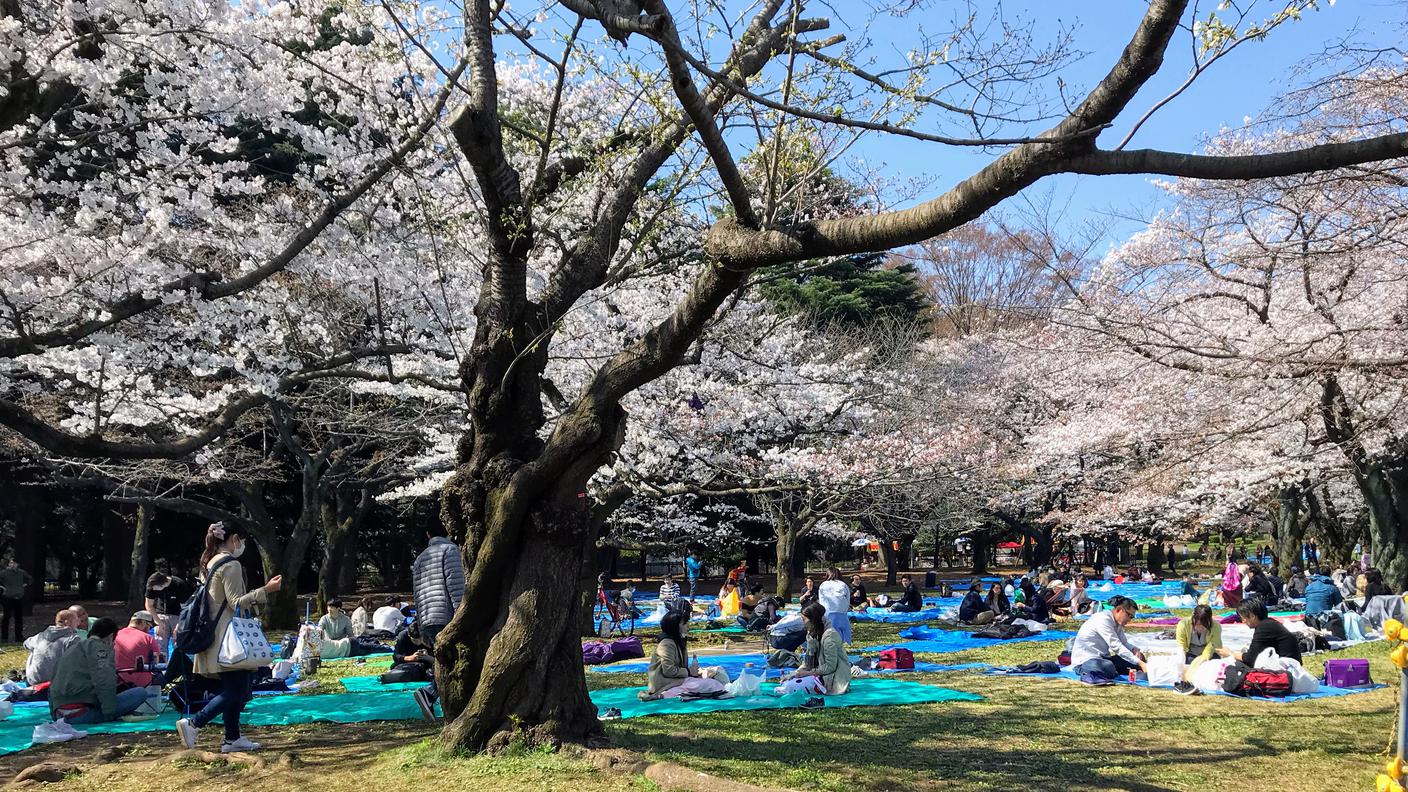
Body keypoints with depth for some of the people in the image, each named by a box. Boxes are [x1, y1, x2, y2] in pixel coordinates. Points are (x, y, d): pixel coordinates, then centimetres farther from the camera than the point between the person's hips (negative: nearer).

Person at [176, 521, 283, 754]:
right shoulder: (231, 565, -14)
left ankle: (232, 738, 15)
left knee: (232, 688, 13)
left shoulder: (211, 562, 15)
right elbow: (235, 603, -18)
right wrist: (265, 590, -22)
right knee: (236, 689, -7)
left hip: (215, 636, 10)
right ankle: (193, 723, -12)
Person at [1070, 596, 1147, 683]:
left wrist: (1134, 650, -12)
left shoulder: (1117, 623, 7)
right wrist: (1139, 663, -28)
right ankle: (1086, 674, -10)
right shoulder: (1103, 620, -21)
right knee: (1109, 668, -40)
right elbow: (1116, 647, -26)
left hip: (1101, 658, 10)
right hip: (1083, 661, -10)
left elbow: (1124, 643, 12)